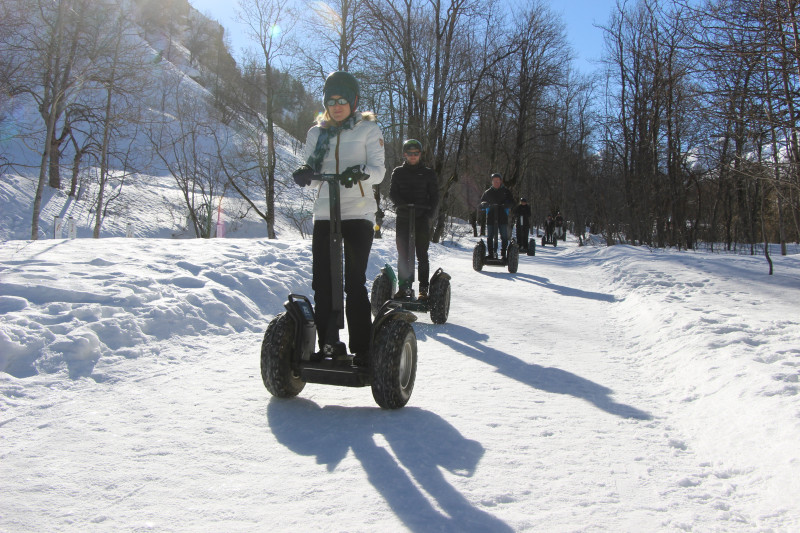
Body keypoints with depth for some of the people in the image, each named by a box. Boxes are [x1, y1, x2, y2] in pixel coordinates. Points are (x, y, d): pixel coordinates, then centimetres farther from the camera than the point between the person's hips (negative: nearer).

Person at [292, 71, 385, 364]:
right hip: (324, 213, 4)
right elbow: (313, 172, 14)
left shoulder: (369, 129, 6)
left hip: (358, 213, -4)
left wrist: (360, 173, -24)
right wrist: (305, 175, -9)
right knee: (322, 282, 1)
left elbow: (378, 170, -3)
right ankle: (329, 345, 12)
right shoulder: (316, 133, 16)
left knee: (354, 282, -8)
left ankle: (362, 349, -1)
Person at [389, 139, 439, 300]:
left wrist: (429, 213, -7)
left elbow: (434, 196, 8)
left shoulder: (428, 173, 9)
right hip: (403, 219, 1)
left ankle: (423, 288, 1)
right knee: (403, 255, 1)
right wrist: (406, 205, -12)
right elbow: (392, 194, 5)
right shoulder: (398, 172, 11)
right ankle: (404, 287, 7)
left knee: (422, 255, -2)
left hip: (422, 220, -1)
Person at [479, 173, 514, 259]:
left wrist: (506, 205, -19)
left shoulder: (506, 191, 9)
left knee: (504, 236, -3)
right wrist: (485, 204, -9)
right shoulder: (488, 192, 13)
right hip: (490, 217, 1)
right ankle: (491, 254, 4)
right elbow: (481, 202, 14)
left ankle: (503, 253, 4)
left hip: (502, 217, -1)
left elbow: (512, 202, 3)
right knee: (490, 236, -1)